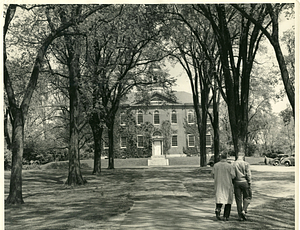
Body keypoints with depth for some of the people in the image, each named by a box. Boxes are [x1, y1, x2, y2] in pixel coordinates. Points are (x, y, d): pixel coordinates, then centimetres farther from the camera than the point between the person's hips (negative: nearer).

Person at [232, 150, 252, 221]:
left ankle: (240, 216, 10)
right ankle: (244, 210, -3)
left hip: (236, 183, 2)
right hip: (244, 182, -2)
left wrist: (233, 184, 11)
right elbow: (248, 175, -8)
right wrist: (249, 184, -1)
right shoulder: (246, 164, -7)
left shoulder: (233, 164, 0)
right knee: (247, 197, 15)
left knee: (238, 199, 7)